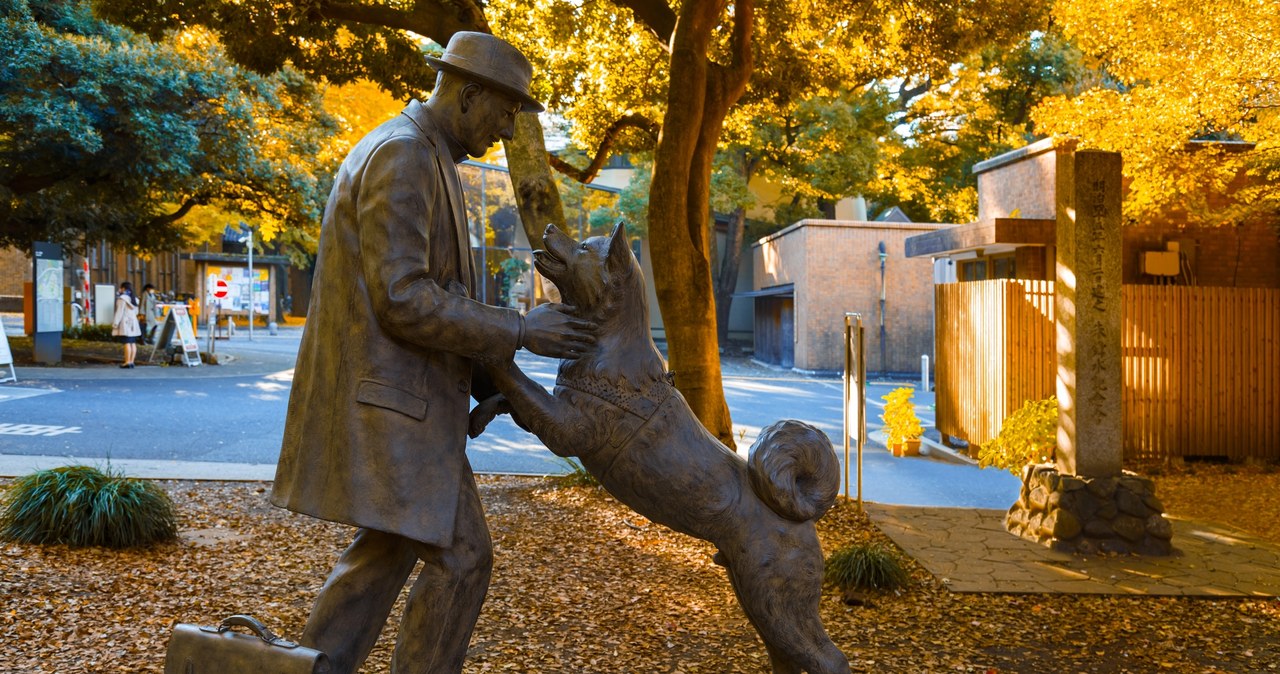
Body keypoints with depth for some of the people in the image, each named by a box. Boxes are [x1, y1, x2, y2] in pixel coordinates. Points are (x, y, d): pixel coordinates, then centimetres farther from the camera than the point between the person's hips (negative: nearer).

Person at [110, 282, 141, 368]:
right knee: (133, 343, 6)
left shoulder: (122, 298, -9)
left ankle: (127, 362, -14)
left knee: (127, 343, -11)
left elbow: (119, 312, -13)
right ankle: (131, 361, 7)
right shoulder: (134, 299, 15)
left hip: (125, 323, -8)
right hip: (133, 322, 8)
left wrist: (115, 324, -11)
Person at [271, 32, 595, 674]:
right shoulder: (401, 155, -17)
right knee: (459, 558, -3)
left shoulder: (422, 160, 17)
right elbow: (402, 301, -24)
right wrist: (519, 331, -17)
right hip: (387, 399, -11)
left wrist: (489, 377, 15)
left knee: (387, 550, 18)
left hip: (390, 394, 11)